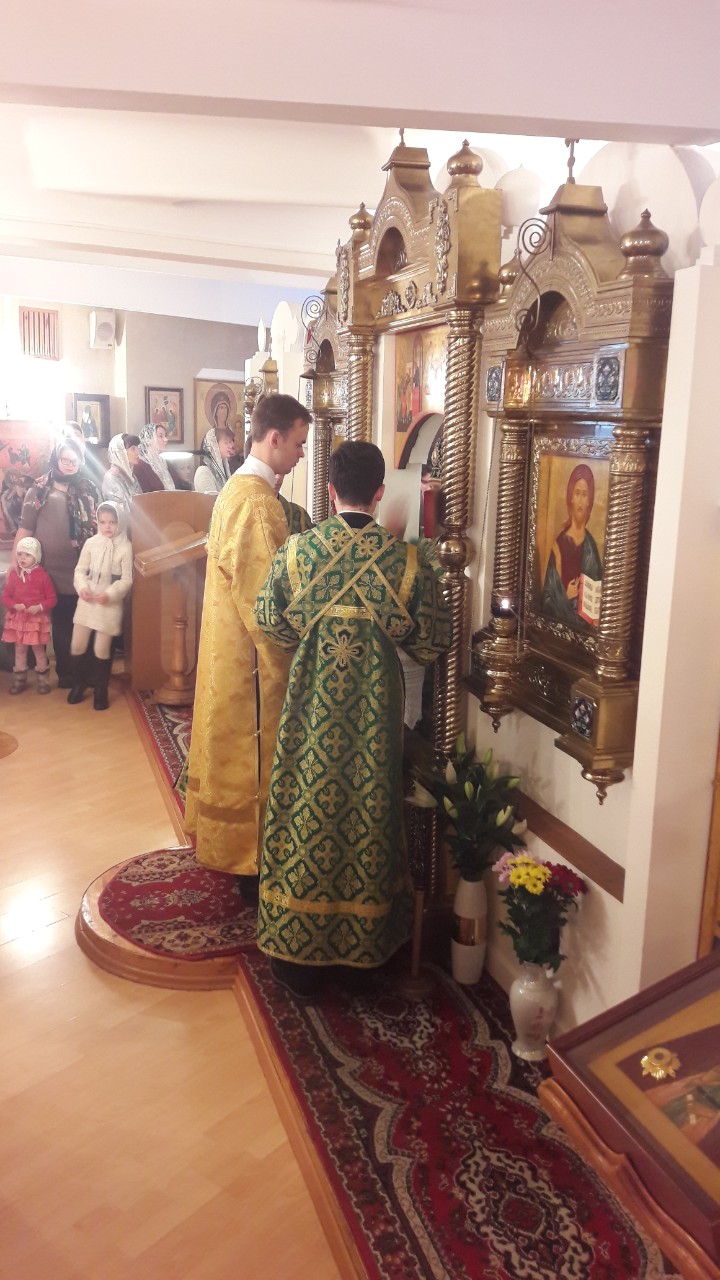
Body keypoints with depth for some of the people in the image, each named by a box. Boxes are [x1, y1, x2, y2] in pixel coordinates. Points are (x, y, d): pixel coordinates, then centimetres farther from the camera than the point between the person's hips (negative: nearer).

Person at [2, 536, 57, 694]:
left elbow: (52, 599, -6)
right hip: (18, 618, 3)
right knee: (20, 649, 11)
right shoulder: (14, 574, 0)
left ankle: (42, 679, 18)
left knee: (38, 648, 6)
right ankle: (19, 679, 20)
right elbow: (6, 597, 3)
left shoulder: (42, 575, -8)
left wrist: (39, 607, -22)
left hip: (37, 619, -3)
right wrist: (15, 605, -17)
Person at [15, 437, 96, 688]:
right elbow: (25, 529, 0)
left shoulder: (84, 493, 11)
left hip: (81, 572, 2)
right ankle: (65, 673, 20)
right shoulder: (39, 491, 2)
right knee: (61, 624, 8)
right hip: (52, 573, -2)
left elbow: (94, 530, 13)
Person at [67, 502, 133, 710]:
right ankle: (79, 685, 28)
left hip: (109, 604, -3)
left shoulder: (125, 547, -8)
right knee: (77, 646, 7)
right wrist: (82, 587, -14)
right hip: (87, 601, 3)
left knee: (101, 649, 2)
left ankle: (101, 692, 19)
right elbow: (80, 570, 6)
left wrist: (110, 594, -21)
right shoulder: (91, 543, 1)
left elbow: (126, 580, -8)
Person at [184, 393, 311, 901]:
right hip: (251, 655, -10)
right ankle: (252, 864, 16)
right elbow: (264, 596, -23)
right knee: (255, 758, 2)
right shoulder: (258, 500, -21)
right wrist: (284, 661, -16)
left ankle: (226, 843, 35)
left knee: (233, 751, 20)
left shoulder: (237, 488, 10)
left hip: (228, 646, 10)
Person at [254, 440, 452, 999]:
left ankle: (296, 951, 24)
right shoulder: (408, 560, -10)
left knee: (307, 818, 12)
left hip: (311, 707, 0)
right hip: (376, 714, 0)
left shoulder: (297, 550, -9)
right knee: (368, 817, 16)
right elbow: (431, 643, -4)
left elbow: (270, 622, 1)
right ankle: (365, 941, 32)